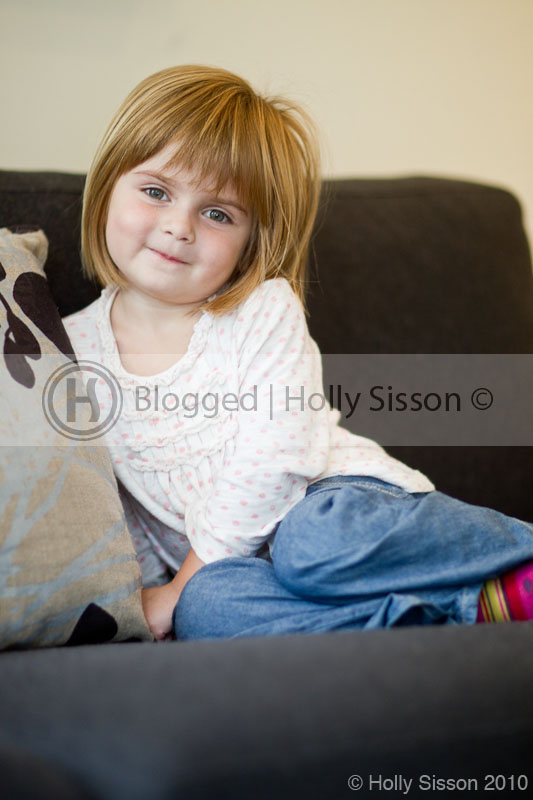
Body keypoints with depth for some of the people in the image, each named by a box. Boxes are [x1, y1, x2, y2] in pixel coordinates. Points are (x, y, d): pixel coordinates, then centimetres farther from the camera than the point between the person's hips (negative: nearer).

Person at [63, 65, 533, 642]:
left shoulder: (266, 313, -5)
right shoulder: (75, 345, 4)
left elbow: (273, 461, -14)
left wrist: (188, 584, -16)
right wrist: (152, 593, -2)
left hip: (339, 503, -2)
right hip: (203, 573, 3)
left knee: (316, 540, -38)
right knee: (204, 611, -33)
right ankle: (476, 608, -27)